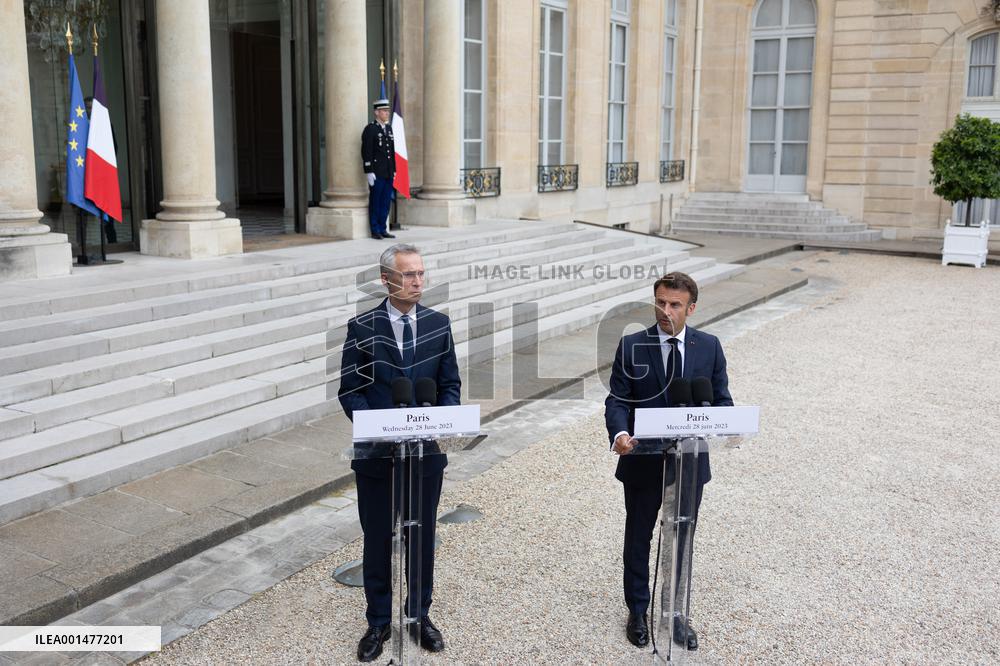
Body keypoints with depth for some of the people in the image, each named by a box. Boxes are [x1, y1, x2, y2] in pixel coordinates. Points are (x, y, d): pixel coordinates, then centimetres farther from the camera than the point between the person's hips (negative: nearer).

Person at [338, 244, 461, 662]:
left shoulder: (439, 324, 1)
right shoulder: (362, 328, -6)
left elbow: (451, 384, 5)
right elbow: (350, 391, -5)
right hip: (377, 454, -2)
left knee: (422, 537, 14)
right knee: (377, 539, 10)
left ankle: (419, 615, 32)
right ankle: (378, 622, 27)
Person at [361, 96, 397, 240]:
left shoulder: (389, 128, 15)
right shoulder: (370, 129, -7)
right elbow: (366, 152, -12)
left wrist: (394, 170, 15)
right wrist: (369, 172, -16)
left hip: (388, 174, 7)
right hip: (376, 173, -7)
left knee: (386, 202, 9)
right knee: (375, 202, 0)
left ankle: (382, 229, 16)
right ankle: (375, 231, 6)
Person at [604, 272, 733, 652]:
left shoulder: (709, 347, -2)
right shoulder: (631, 346, -7)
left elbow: (721, 399, 2)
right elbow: (617, 400, -9)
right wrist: (619, 433, -29)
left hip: (690, 462, 1)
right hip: (643, 461, -1)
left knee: (682, 541, 14)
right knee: (638, 538, 15)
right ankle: (637, 611, 34)